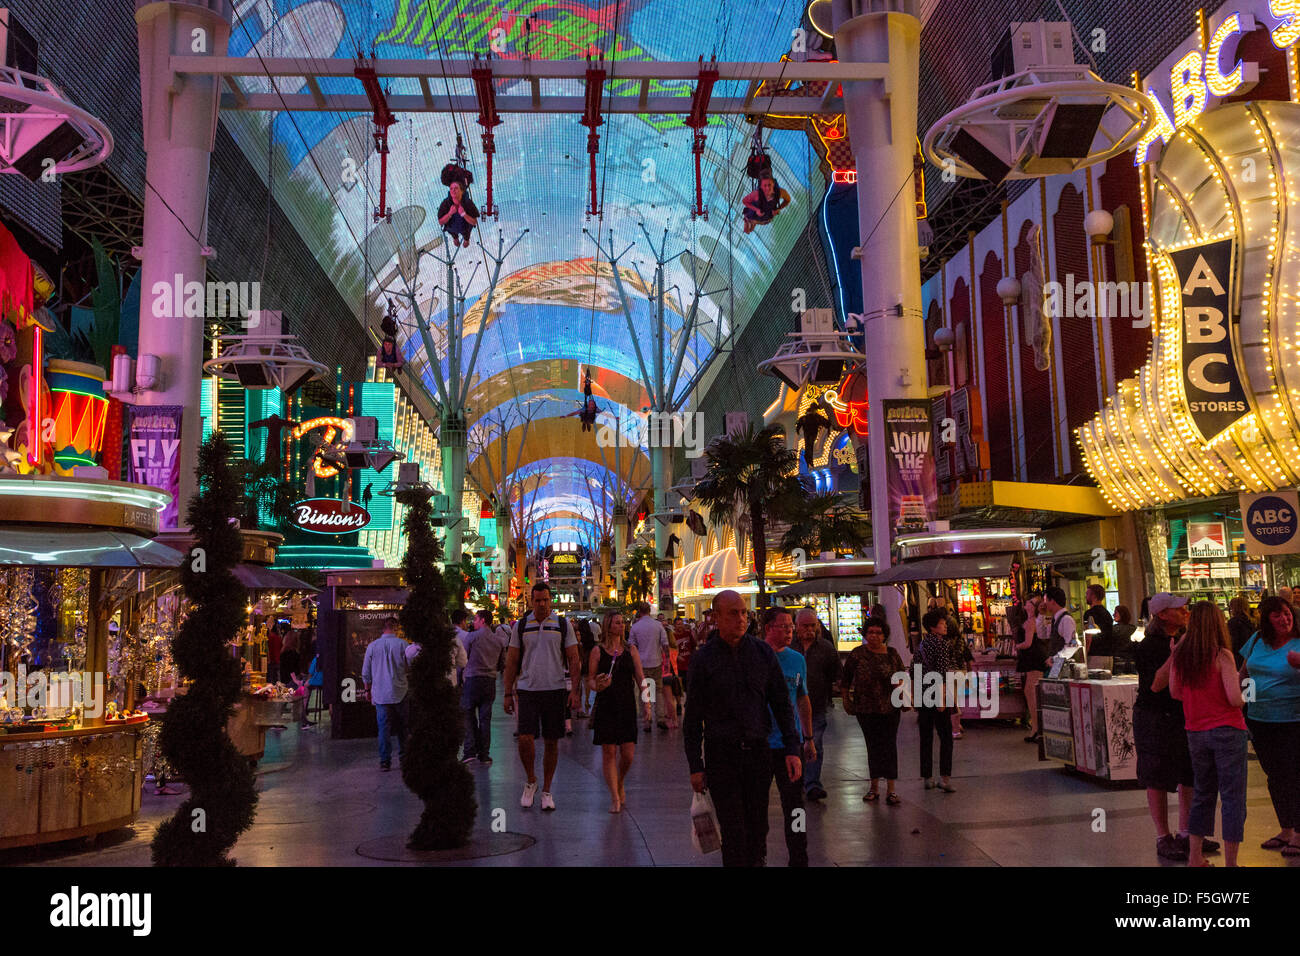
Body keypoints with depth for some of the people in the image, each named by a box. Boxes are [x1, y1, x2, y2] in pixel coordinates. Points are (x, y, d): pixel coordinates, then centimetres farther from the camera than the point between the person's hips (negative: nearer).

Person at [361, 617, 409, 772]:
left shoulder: (372, 646, -1)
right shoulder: (402, 644, -6)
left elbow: (365, 672, 6)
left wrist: (368, 690, 18)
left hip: (380, 693, 1)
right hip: (400, 692, -1)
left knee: (383, 727, 3)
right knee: (402, 726, 12)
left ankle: (385, 761, 2)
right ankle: (404, 756, 17)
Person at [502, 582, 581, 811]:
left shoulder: (563, 625, 3)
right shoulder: (521, 626, 4)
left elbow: (573, 660, 3)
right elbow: (512, 661, 7)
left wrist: (574, 690, -6)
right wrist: (508, 693, 3)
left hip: (554, 689, 0)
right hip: (528, 689, 0)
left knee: (551, 742, 4)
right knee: (525, 739, -11)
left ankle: (546, 791, 18)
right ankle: (531, 781, 14)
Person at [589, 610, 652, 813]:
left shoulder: (631, 650, 7)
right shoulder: (598, 651, 1)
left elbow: (640, 677, 4)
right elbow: (591, 679, 1)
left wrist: (646, 700, -7)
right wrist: (598, 686, -21)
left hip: (627, 705, 2)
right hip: (606, 706, -2)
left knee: (628, 754, 1)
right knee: (608, 752, -2)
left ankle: (620, 784, 31)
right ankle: (615, 798, 8)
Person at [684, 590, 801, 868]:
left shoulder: (762, 652, 4)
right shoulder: (703, 659, -3)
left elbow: (782, 703, 8)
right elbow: (693, 717, 1)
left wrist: (793, 749, 0)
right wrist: (695, 766, -2)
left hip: (758, 750, 2)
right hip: (721, 753, -2)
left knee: (758, 827, 8)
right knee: (733, 832, -3)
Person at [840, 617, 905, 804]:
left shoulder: (892, 654, 3)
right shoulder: (857, 654, -1)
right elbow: (845, 678, 5)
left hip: (890, 707, 0)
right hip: (866, 709, 0)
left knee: (889, 746, -3)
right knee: (873, 747, 8)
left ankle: (891, 790, 0)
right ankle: (874, 787, 19)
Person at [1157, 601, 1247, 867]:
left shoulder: (1179, 655, 0)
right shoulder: (1222, 656, -14)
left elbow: (1175, 693, 7)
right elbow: (1235, 698, -18)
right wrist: (1242, 697, 4)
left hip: (1196, 733, 5)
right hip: (1227, 730, -5)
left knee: (1202, 794, 17)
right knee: (1233, 797, 4)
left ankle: (1194, 856, 21)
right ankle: (1230, 861, 6)